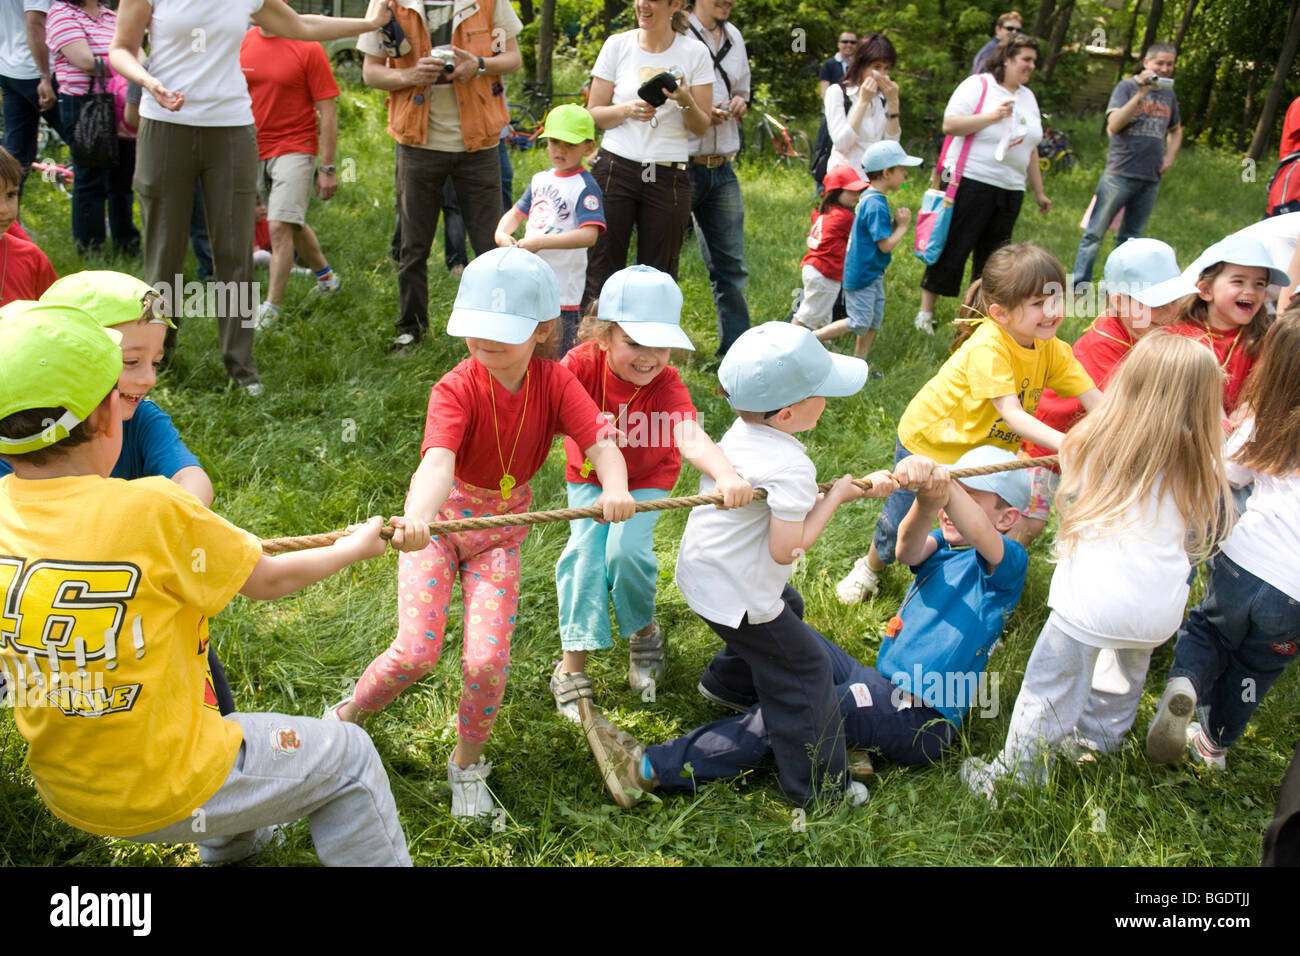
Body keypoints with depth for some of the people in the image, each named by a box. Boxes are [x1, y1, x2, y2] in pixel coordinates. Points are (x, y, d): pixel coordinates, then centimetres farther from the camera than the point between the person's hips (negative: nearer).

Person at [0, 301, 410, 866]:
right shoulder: (152, 511, -26)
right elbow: (267, 582, -11)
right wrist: (353, 548, 8)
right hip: (168, 797, -7)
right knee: (349, 758, 12)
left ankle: (232, 844, 54)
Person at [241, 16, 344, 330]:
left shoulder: (308, 48, -8)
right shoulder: (243, 44, 7)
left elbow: (328, 112, -8)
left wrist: (327, 168, -12)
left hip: (295, 149, -6)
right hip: (254, 150, 6)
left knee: (280, 226, -15)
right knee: (292, 224, 19)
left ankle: (270, 309, -11)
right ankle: (326, 276, 41)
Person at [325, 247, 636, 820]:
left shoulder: (553, 383, -14)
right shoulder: (457, 388, -23)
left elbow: (602, 443, -27)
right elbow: (438, 462, -40)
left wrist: (615, 488, -51)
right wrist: (417, 518, -61)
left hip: (500, 534, 2)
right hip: (436, 523, -2)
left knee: (487, 662, -10)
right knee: (416, 651, -15)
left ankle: (466, 763, 19)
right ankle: (345, 717, 17)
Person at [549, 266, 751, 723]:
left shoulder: (666, 385, -32)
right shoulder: (582, 364, -28)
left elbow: (691, 437, -50)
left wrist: (726, 476, -70)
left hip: (647, 480, -1)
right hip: (588, 478, 2)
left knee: (625, 550, -22)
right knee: (584, 550, -17)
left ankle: (643, 632, 9)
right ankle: (573, 665, -7)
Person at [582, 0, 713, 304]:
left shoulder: (694, 52, 3)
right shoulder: (617, 45, 5)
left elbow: (702, 126, 5)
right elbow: (594, 113, 7)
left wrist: (686, 102, -15)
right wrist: (627, 109, -12)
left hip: (669, 176, 0)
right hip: (615, 169, 0)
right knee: (602, 270, -1)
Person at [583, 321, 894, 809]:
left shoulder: (743, 431, 0)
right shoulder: (791, 466, -28)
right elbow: (786, 548, -26)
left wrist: (853, 488, 5)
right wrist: (834, 497, -16)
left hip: (702, 568, 10)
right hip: (735, 593, -9)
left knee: (785, 608, 33)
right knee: (802, 669, 3)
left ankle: (725, 682, 53)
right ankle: (819, 787, 12)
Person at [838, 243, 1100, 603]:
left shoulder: (1051, 349, -13)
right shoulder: (987, 348, -34)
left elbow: (1096, 399, -16)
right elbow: (1011, 413, -41)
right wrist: (1063, 443, -51)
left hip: (985, 449, 6)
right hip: (928, 440, -5)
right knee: (902, 522, 9)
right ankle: (871, 566, 40)